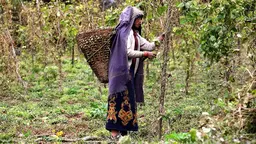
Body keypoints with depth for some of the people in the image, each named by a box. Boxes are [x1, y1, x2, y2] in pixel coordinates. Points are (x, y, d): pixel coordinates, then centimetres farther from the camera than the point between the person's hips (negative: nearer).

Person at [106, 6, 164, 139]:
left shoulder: (135, 34, 17)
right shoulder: (124, 32, -11)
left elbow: (148, 46, 14)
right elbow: (127, 52, -17)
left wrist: (159, 39, 3)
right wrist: (145, 54, -9)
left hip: (130, 71, 9)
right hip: (122, 71, -9)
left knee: (127, 100, 8)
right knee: (121, 99, -11)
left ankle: (122, 131, 11)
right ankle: (114, 131, -10)